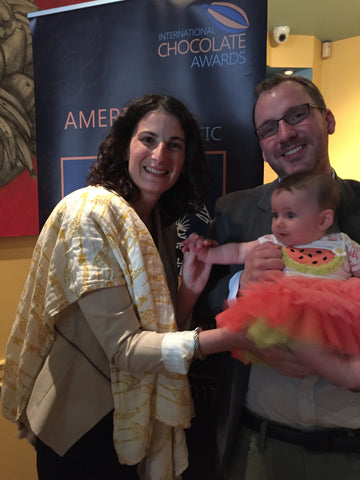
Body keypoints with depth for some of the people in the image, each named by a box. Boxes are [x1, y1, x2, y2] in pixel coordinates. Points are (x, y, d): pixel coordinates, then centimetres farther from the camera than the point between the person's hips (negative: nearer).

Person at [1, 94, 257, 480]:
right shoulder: (91, 213, -22)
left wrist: (189, 290, -15)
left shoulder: (162, 223, 2)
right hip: (81, 423, -6)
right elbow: (123, 347, -26)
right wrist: (228, 337, -34)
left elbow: (159, 326, 3)